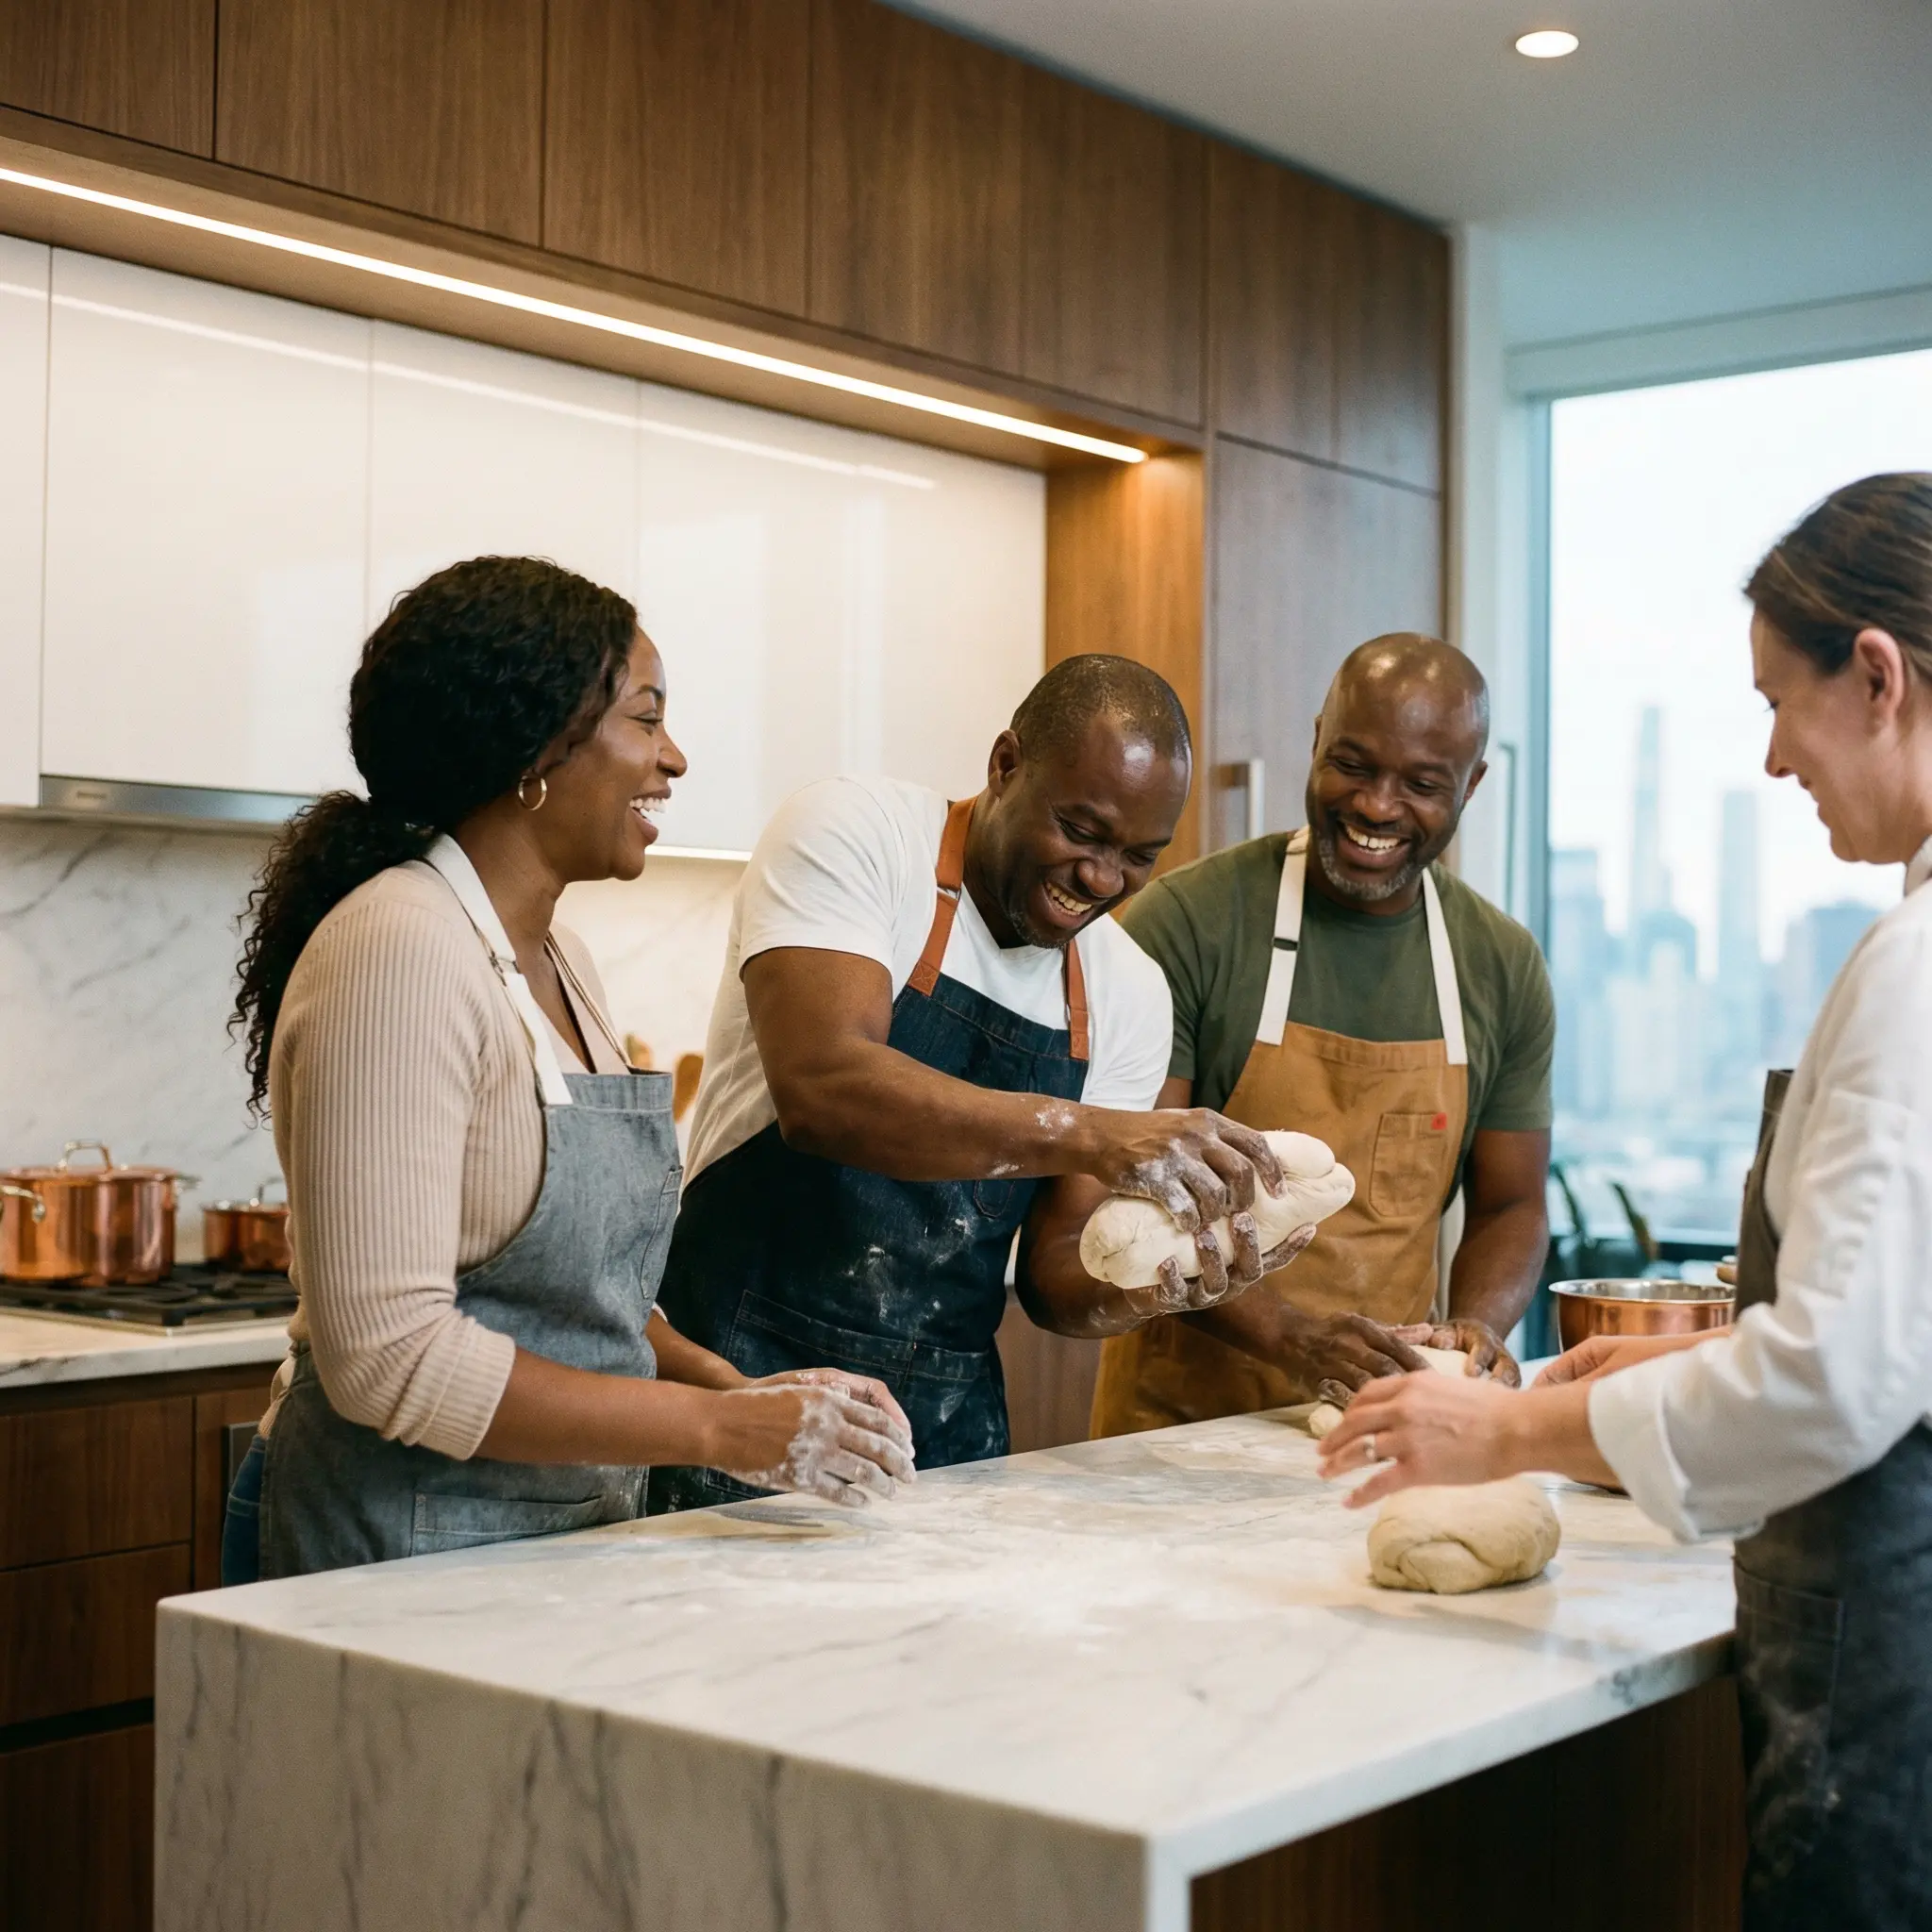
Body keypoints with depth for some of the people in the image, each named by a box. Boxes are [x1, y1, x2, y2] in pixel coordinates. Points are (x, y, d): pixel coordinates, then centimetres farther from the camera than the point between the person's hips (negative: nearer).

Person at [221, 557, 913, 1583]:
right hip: (401, 1547, -8)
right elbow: (387, 1356, -24)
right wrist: (716, 1428, -22)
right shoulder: (399, 951, -19)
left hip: (570, 1530, 8)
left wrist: (735, 1389, -2)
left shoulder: (560, 962, 9)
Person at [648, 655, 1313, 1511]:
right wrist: (1094, 1135, -32)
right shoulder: (851, 832, -9)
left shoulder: (1129, 992, 6)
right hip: (747, 1380, -5)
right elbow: (821, 1090, -26)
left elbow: (1052, 1267, 7)